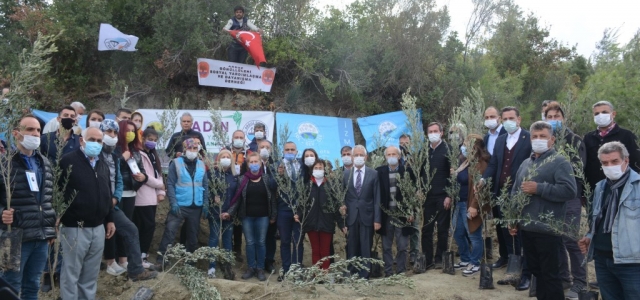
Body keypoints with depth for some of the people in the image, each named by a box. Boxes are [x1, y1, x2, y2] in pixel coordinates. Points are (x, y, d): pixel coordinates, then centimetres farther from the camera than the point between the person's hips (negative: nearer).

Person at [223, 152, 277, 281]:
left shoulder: (267, 179, -2)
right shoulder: (243, 179, -1)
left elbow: (272, 198, -1)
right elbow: (237, 198, -1)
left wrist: (273, 216, -3)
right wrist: (229, 212, -10)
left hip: (262, 216, 0)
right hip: (247, 216, 1)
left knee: (261, 242, 7)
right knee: (250, 242, 8)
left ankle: (260, 269, 17)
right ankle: (251, 268, 19)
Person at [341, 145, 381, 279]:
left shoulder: (373, 174, 3)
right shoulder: (345, 174, 7)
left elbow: (377, 198, 0)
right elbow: (342, 197, 7)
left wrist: (377, 219, -5)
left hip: (367, 216, -1)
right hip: (351, 217, 1)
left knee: (366, 250, 2)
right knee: (352, 250, 7)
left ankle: (364, 277, 9)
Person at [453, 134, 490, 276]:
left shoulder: (481, 164, -14)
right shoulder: (466, 162, 14)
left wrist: (474, 206, -25)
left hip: (470, 205, -10)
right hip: (460, 203, 10)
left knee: (474, 235, 2)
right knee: (458, 234, 15)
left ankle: (475, 263, 14)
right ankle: (465, 260, 29)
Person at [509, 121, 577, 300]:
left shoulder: (560, 162, -6)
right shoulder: (525, 164, 15)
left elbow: (570, 190, -20)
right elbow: (515, 193, 18)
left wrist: (538, 188, -19)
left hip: (548, 230, -7)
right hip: (526, 228, 7)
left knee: (550, 274, 2)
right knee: (536, 271, 18)